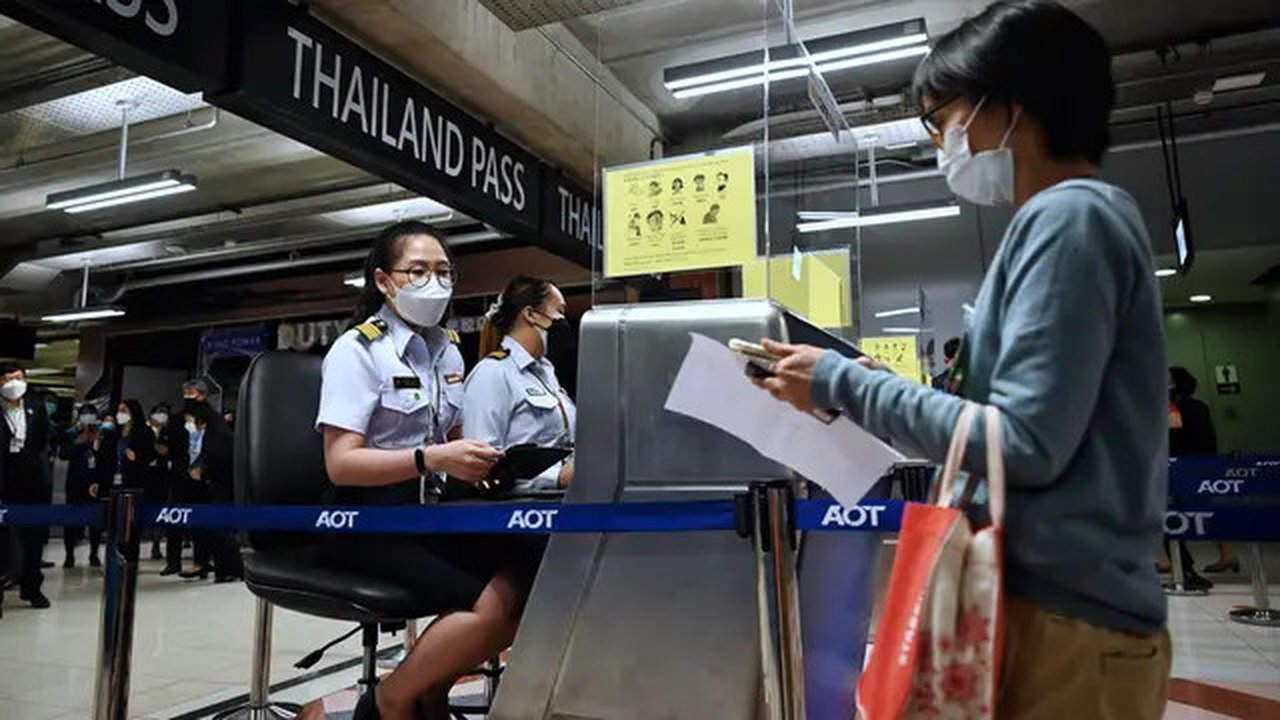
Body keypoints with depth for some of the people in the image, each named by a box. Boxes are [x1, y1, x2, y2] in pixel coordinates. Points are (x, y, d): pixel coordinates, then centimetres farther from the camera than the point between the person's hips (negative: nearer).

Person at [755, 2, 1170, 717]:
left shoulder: (1068, 217, -15)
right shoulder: (1083, 217, 14)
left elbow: (1025, 444, -22)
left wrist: (845, 385, -14)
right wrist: (882, 387, 9)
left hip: (1063, 616, -9)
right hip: (1065, 600, 9)